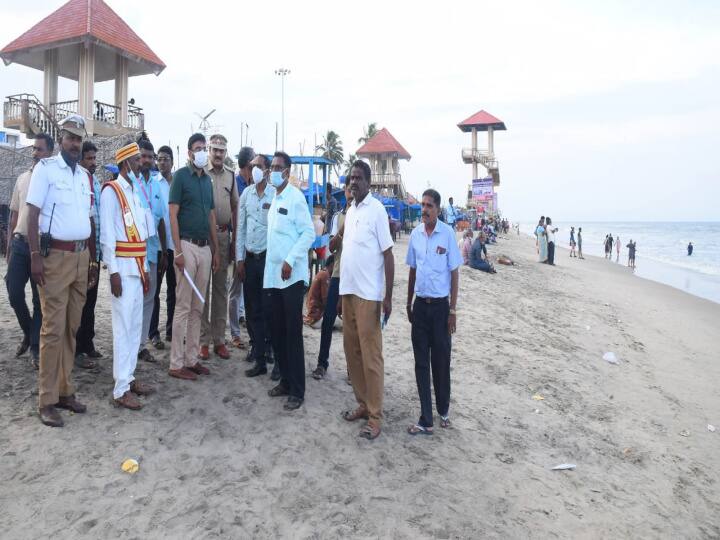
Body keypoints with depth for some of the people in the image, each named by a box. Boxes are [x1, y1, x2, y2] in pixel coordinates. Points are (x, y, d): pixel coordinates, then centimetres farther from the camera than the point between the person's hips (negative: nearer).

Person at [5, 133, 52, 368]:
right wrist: (9, 246, 13)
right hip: (20, 244, 4)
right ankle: (28, 333, 28)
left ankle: (35, 346, 14)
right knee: (14, 295, 4)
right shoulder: (22, 178, 11)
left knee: (40, 300, 3)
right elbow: (14, 215, 16)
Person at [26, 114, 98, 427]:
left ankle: (64, 391, 19)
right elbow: (32, 214, -8)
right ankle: (47, 401, 4)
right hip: (55, 255, -6)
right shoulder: (46, 168, -2)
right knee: (53, 329, -5)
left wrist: (92, 260, 16)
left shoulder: (84, 175, 15)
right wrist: (35, 256, -16)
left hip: (81, 256, 6)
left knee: (71, 328, 9)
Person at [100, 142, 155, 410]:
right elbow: (107, 234, -13)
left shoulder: (135, 191, 16)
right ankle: (121, 389, 0)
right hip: (122, 267, -8)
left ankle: (129, 378, 21)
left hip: (137, 267, 8)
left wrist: (145, 269, 15)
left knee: (135, 325, 11)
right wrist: (113, 271, -17)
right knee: (124, 326, -6)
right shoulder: (111, 190, -8)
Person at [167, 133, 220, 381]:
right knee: (183, 307, -3)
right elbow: (173, 214, -10)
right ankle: (176, 364, 4)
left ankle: (191, 359, 18)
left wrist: (216, 250, 15)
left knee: (197, 307, 9)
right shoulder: (181, 176, -4)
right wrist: (178, 251, -16)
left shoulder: (207, 179, 15)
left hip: (205, 248, 6)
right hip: (187, 246, -6)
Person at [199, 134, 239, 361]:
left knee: (221, 288, 10)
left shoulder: (231, 175, 11)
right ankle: (203, 339, 11)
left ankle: (219, 339, 19)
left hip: (224, 234, 4)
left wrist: (235, 240, 10)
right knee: (202, 288, 2)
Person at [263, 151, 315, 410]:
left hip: (292, 276, -8)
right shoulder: (273, 199, 15)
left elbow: (309, 233, -13)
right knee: (278, 332, 12)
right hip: (274, 274, 8)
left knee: (293, 333, -3)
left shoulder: (296, 197, -9)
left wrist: (290, 260, -18)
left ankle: (297, 391, 5)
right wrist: (276, 263, 14)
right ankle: (285, 381, 25)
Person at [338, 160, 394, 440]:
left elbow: (388, 254, -10)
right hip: (348, 291, 8)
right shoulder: (350, 211, 14)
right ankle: (363, 404, 27)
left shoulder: (377, 209, -8)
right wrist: (341, 294, 18)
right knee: (352, 351, 13)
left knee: (371, 356, -2)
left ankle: (375, 416, 8)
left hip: (368, 295, -8)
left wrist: (388, 297, -14)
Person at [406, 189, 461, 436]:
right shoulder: (415, 233, 4)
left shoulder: (448, 233, -7)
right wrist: (409, 304, 14)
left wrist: (452, 310, -7)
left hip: (440, 305, -3)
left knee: (441, 361, 7)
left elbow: (454, 273, -5)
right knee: (421, 362, 6)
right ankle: (425, 420, 14)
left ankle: (443, 411, 28)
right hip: (420, 304, 4)